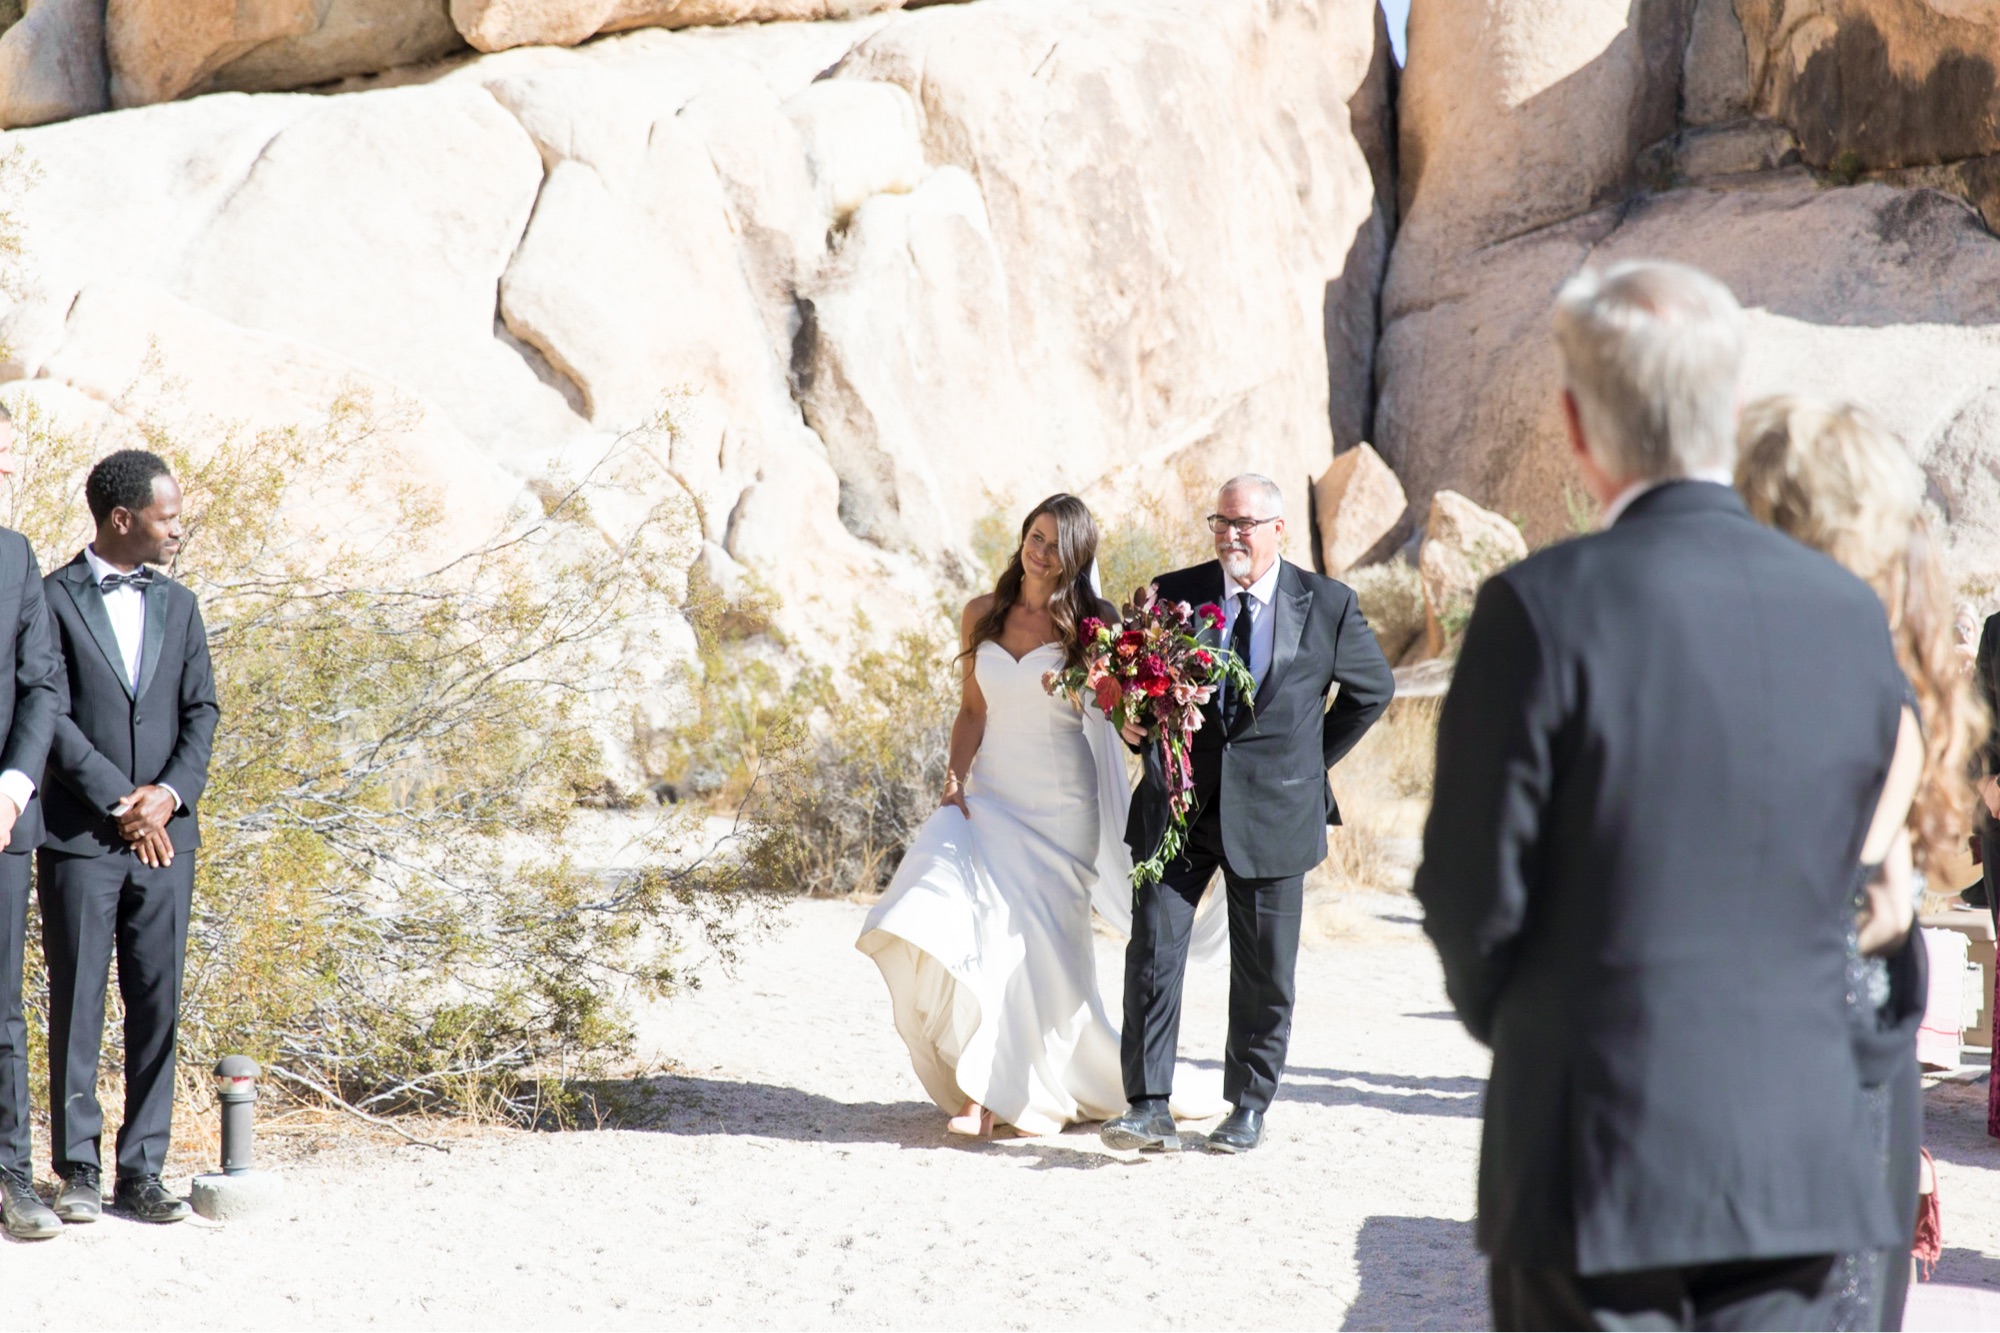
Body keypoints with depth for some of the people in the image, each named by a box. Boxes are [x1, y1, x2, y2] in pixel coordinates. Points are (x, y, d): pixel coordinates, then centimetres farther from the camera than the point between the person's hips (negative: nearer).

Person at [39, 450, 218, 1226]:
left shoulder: (177, 605, 15)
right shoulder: (54, 599, -1)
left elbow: (202, 711, 11)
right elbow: (52, 713, -7)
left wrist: (169, 794, -6)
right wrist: (120, 803, -12)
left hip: (165, 838, 4)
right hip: (80, 838, -4)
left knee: (157, 1006, 3)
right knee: (76, 1006, 0)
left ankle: (141, 1171, 8)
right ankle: (78, 1169, 7)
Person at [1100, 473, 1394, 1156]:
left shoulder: (1327, 605, 0)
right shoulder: (1173, 594, 2)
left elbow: (1372, 688, 14)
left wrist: (1312, 761, 10)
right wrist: (1135, 724, -8)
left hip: (1272, 811, -1)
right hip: (1177, 803, 1)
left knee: (1264, 973, 6)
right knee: (1153, 947, -9)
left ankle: (1249, 1107, 22)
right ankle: (1150, 1108, -7)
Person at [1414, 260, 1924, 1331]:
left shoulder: (1544, 607, -12)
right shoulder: (1850, 611, 3)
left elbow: (1473, 891, -7)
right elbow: (1834, 875, 11)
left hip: (1600, 1160, -4)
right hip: (1801, 1154, 4)